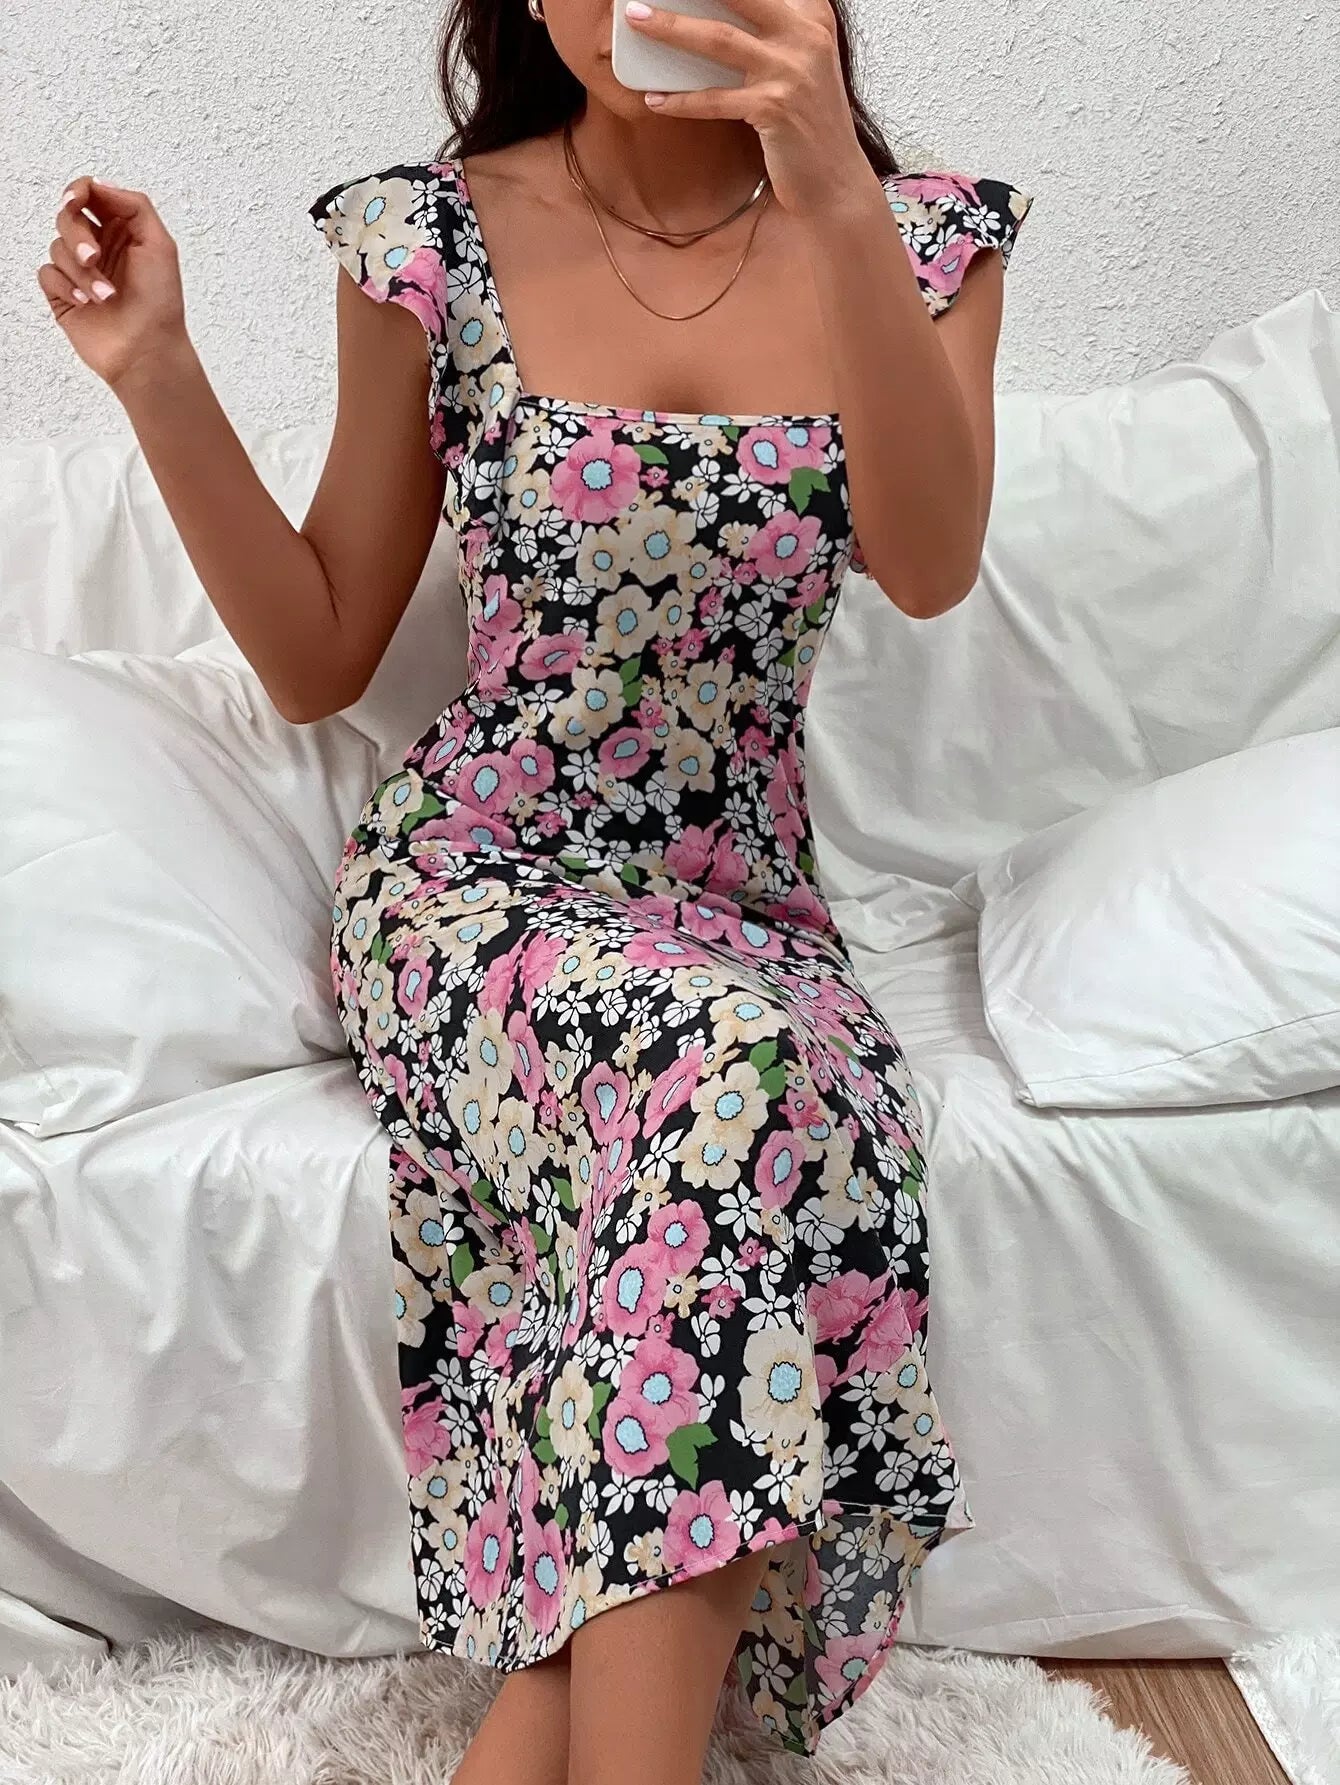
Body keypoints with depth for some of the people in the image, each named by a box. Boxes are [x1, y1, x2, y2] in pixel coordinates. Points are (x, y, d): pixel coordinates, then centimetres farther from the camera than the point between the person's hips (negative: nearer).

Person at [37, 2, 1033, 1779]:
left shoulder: (922, 234, 4)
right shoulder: (437, 239, 1)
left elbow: (931, 565, -16)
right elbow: (317, 660, 4)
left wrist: (841, 206, -27)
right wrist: (156, 372, -8)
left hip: (744, 907, 2)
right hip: (471, 890, -1)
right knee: (740, 1063, -33)